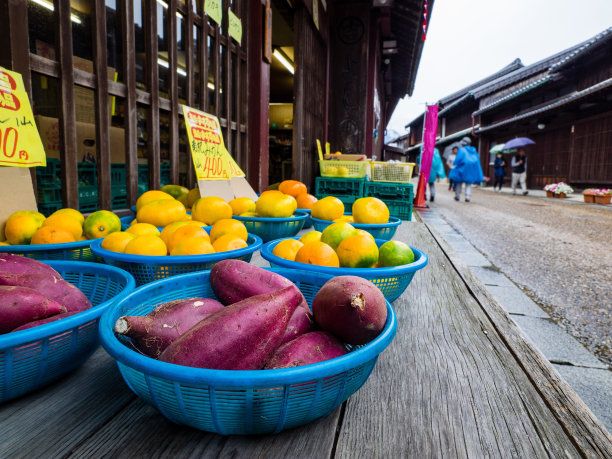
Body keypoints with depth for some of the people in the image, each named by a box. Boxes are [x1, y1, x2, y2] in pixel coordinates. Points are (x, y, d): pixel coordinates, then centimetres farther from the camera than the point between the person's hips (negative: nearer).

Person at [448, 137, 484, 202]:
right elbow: (478, 159, 14)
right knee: (469, 183, 7)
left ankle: (457, 196, 12)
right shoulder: (474, 150, 11)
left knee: (459, 182, 9)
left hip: (463, 168, -4)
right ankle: (468, 197, -6)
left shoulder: (461, 150, -7)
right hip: (472, 169, 4)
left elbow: (458, 159, -15)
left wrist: (454, 165, -1)